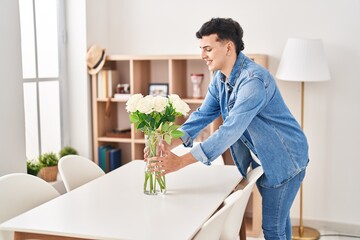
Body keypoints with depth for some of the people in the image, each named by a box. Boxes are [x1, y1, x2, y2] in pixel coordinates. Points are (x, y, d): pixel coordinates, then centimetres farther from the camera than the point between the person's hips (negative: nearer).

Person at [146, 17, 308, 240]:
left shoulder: (253, 79, -31)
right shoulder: (220, 78, -1)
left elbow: (230, 130, -37)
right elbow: (202, 115, -5)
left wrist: (181, 161, -39)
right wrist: (169, 144, -21)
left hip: (285, 159, -8)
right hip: (261, 159, 8)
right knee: (277, 219, 20)